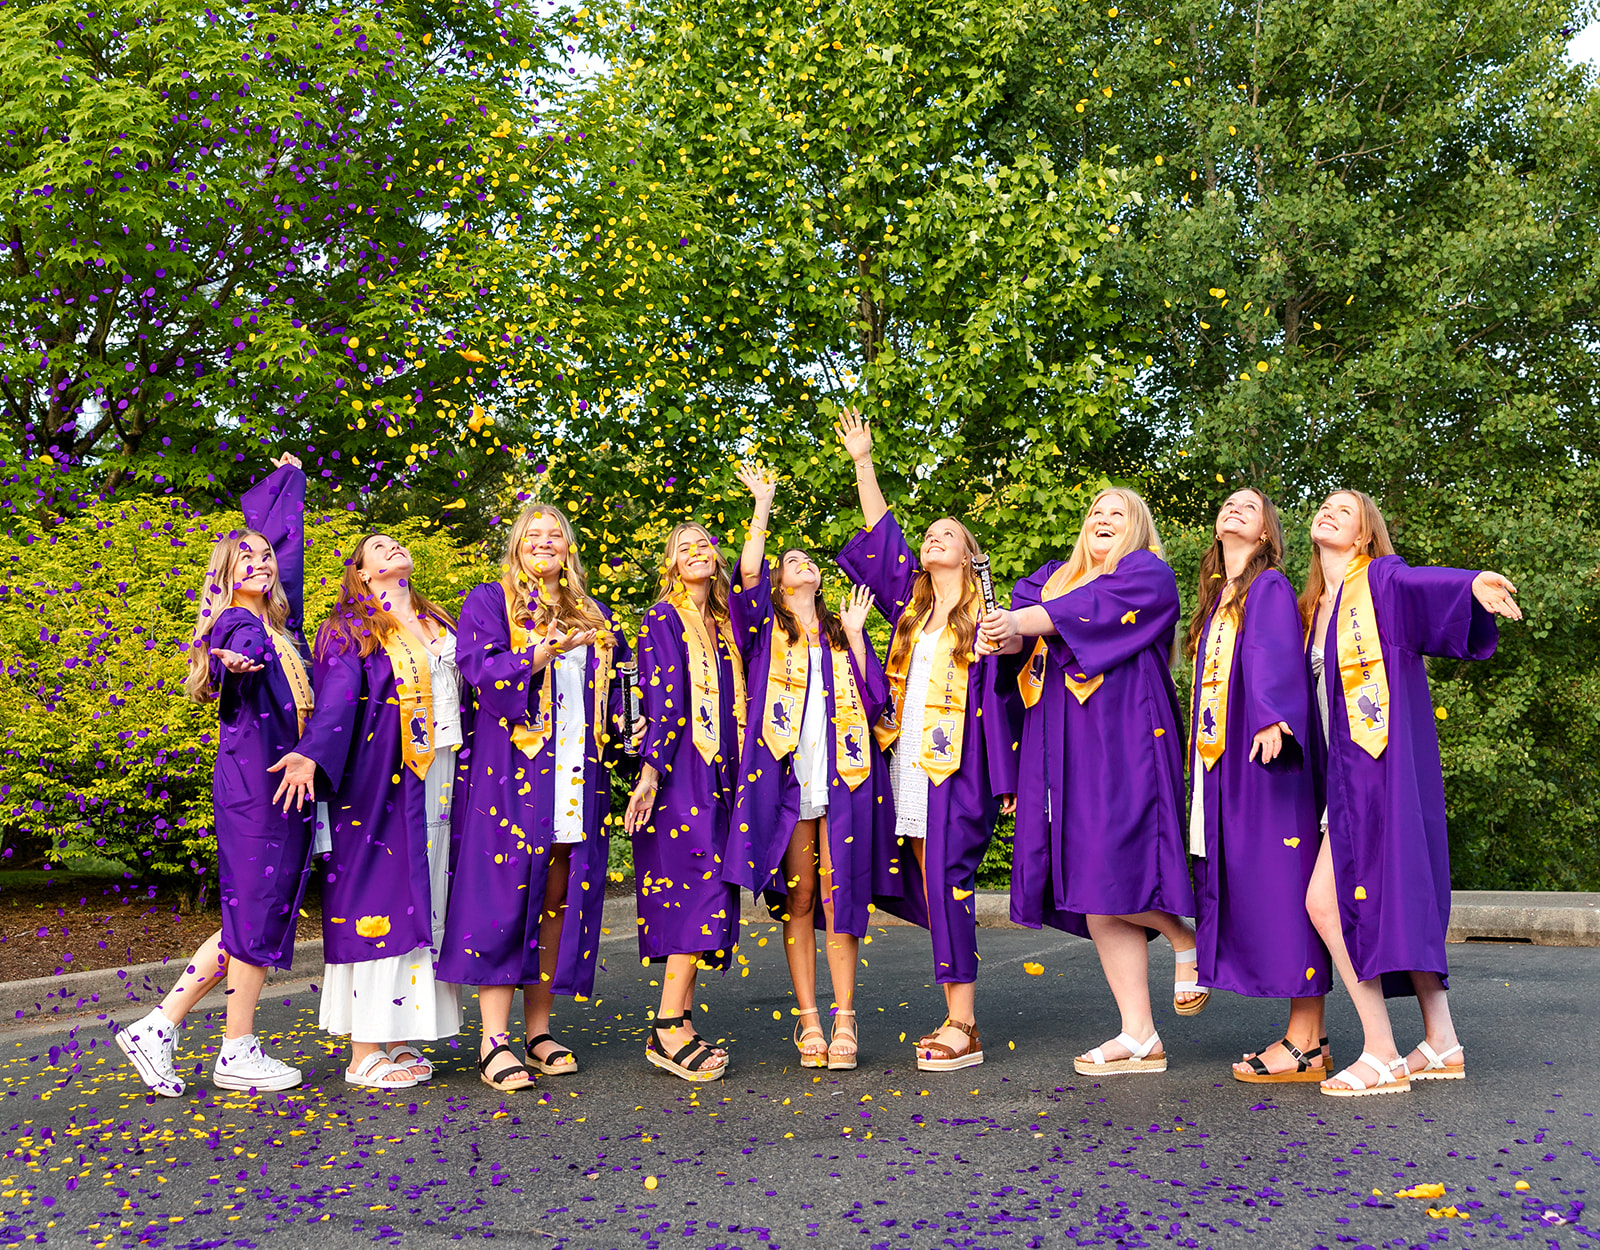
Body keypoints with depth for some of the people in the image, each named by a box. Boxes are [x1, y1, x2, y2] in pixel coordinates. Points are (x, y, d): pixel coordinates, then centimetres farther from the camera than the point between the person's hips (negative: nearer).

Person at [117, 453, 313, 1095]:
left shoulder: (273, 621, 16)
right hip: (253, 784, -9)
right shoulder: (238, 623, -7)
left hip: (278, 784, 9)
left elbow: (289, 547, 31)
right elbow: (243, 657, -31)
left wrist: (288, 480, 44)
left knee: (254, 918, 9)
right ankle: (237, 1053, 8)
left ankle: (158, 1028, 13)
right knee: (257, 910, -3)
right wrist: (238, 663, -55)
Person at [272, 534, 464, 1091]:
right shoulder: (348, 631, 0)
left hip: (440, 780, 6)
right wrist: (311, 756, -29)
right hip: (381, 781, -6)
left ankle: (398, 1038, 14)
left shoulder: (438, 623, 19)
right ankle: (365, 1051, 1)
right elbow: (336, 702, -13)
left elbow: (469, 686, 20)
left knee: (425, 900, 6)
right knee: (379, 900, -5)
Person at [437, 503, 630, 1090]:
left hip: (577, 777, 5)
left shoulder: (593, 616, 21)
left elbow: (613, 695, 23)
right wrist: (543, 653, -26)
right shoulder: (488, 602, 7)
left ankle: (538, 1033, 12)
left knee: (558, 900, 4)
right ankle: (494, 1042, -6)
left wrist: (612, 761, 9)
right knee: (504, 895, -8)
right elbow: (482, 670, -10)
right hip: (513, 773, -4)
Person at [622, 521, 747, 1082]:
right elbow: (662, 699, -11)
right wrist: (649, 773, -18)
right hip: (681, 772, -7)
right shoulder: (664, 619, -1)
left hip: (720, 773, 7)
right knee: (704, 889, -13)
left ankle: (679, 1023, 7)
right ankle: (668, 1029, -9)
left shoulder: (724, 625, 19)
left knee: (705, 894, 4)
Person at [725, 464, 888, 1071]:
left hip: (842, 776, 1)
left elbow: (873, 698, 9)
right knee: (796, 898, 0)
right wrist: (763, 505, -6)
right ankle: (808, 1020, 5)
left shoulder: (841, 632, 21)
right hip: (786, 774, -1)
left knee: (839, 897, -2)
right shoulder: (767, 626, 14)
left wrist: (855, 635, 7)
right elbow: (747, 575, -7)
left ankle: (844, 1019, 2)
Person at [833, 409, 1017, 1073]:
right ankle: (955, 1019, 13)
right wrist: (863, 462, 14)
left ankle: (963, 1027, -5)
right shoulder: (910, 604, 16)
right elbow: (880, 535, 17)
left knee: (946, 883, -9)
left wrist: (1002, 777, -8)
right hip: (906, 764, 6)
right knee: (928, 889, 6)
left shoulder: (981, 614, 0)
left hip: (954, 768, -6)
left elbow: (993, 695, -4)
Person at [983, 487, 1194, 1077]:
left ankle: (1187, 938, 13)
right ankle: (1140, 1038, 5)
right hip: (1061, 750, 6)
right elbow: (1016, 621, 6)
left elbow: (1092, 609, -13)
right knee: (1094, 897, 1)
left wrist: (1024, 622, -16)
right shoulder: (1053, 578, 24)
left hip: (1121, 740, -6)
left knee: (1110, 876, -17)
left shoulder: (1148, 574, 6)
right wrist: (1006, 633, -16)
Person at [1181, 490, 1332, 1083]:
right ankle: (1304, 1036, 10)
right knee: (1238, 885, 5)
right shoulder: (1216, 599, 21)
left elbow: (1277, 656, -19)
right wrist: (1202, 755, 18)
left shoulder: (1271, 587, -2)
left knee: (1281, 884, -8)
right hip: (1223, 766, 8)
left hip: (1263, 758, -8)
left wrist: (1271, 718, -35)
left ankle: (1306, 1043, -3)